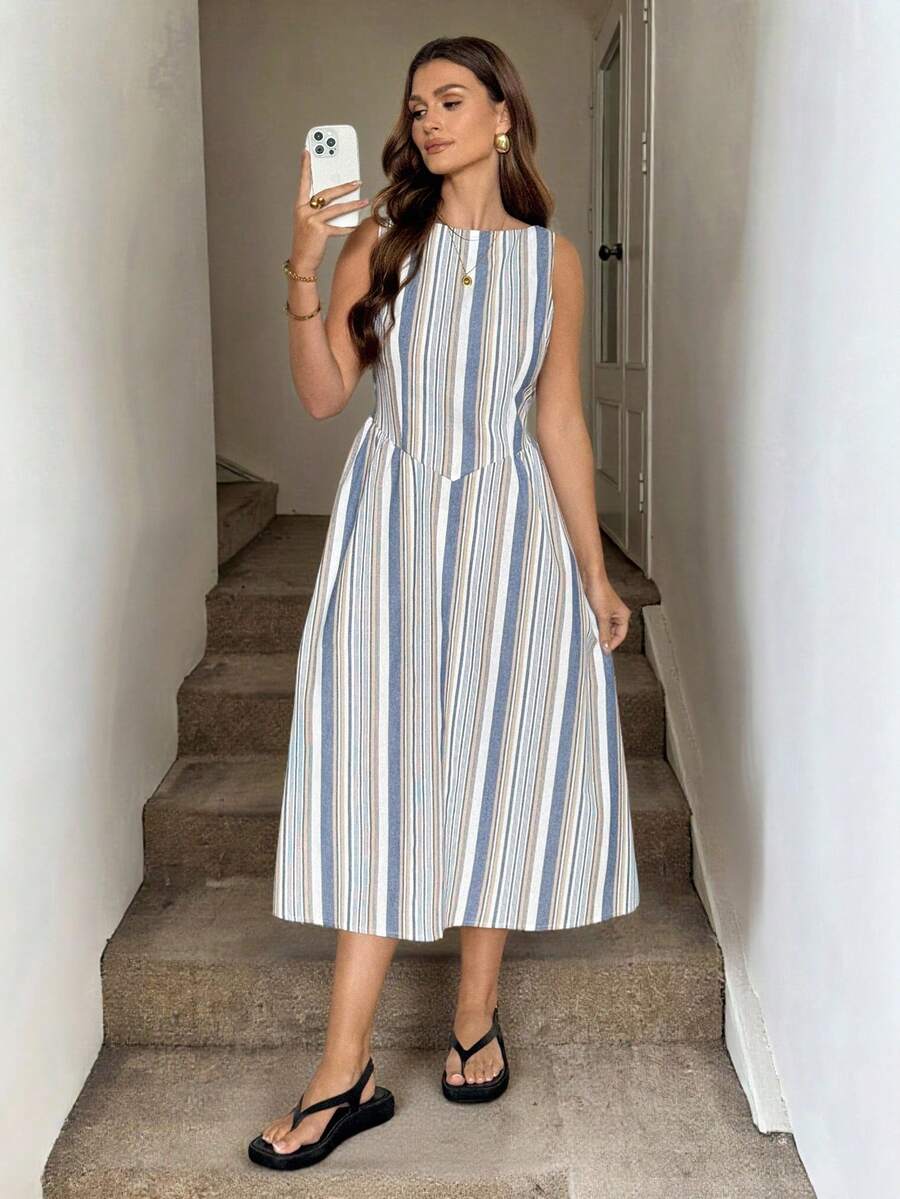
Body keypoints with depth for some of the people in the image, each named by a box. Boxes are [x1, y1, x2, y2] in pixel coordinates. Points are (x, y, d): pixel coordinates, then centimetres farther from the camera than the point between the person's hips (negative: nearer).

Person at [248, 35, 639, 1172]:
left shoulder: (551, 258, 7)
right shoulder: (381, 241, 5)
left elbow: (560, 419, 8)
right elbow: (322, 394, -1)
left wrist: (594, 569, 7)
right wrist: (303, 269, -14)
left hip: (506, 524, 1)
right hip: (392, 520, -1)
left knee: (498, 762, 3)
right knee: (381, 768, -3)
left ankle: (477, 1014, 21)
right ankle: (347, 1069, 1)